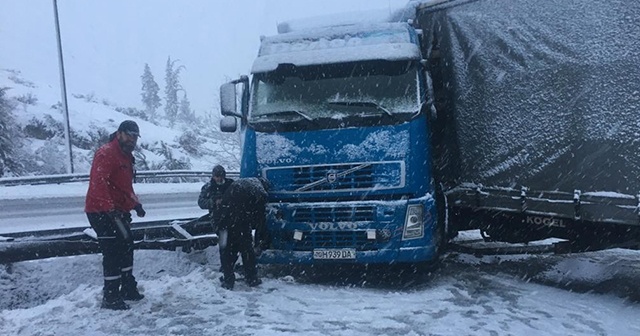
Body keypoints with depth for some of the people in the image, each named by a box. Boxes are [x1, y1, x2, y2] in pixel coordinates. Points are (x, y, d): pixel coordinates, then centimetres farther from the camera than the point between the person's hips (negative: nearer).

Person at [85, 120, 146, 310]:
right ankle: (111, 298, 3)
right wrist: (110, 209, -36)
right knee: (113, 253, -7)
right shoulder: (106, 153, -16)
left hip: (119, 212, 10)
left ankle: (128, 289, 33)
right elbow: (98, 182, -29)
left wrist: (135, 203, 21)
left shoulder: (126, 157, 16)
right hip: (102, 212, -10)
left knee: (126, 248, 18)